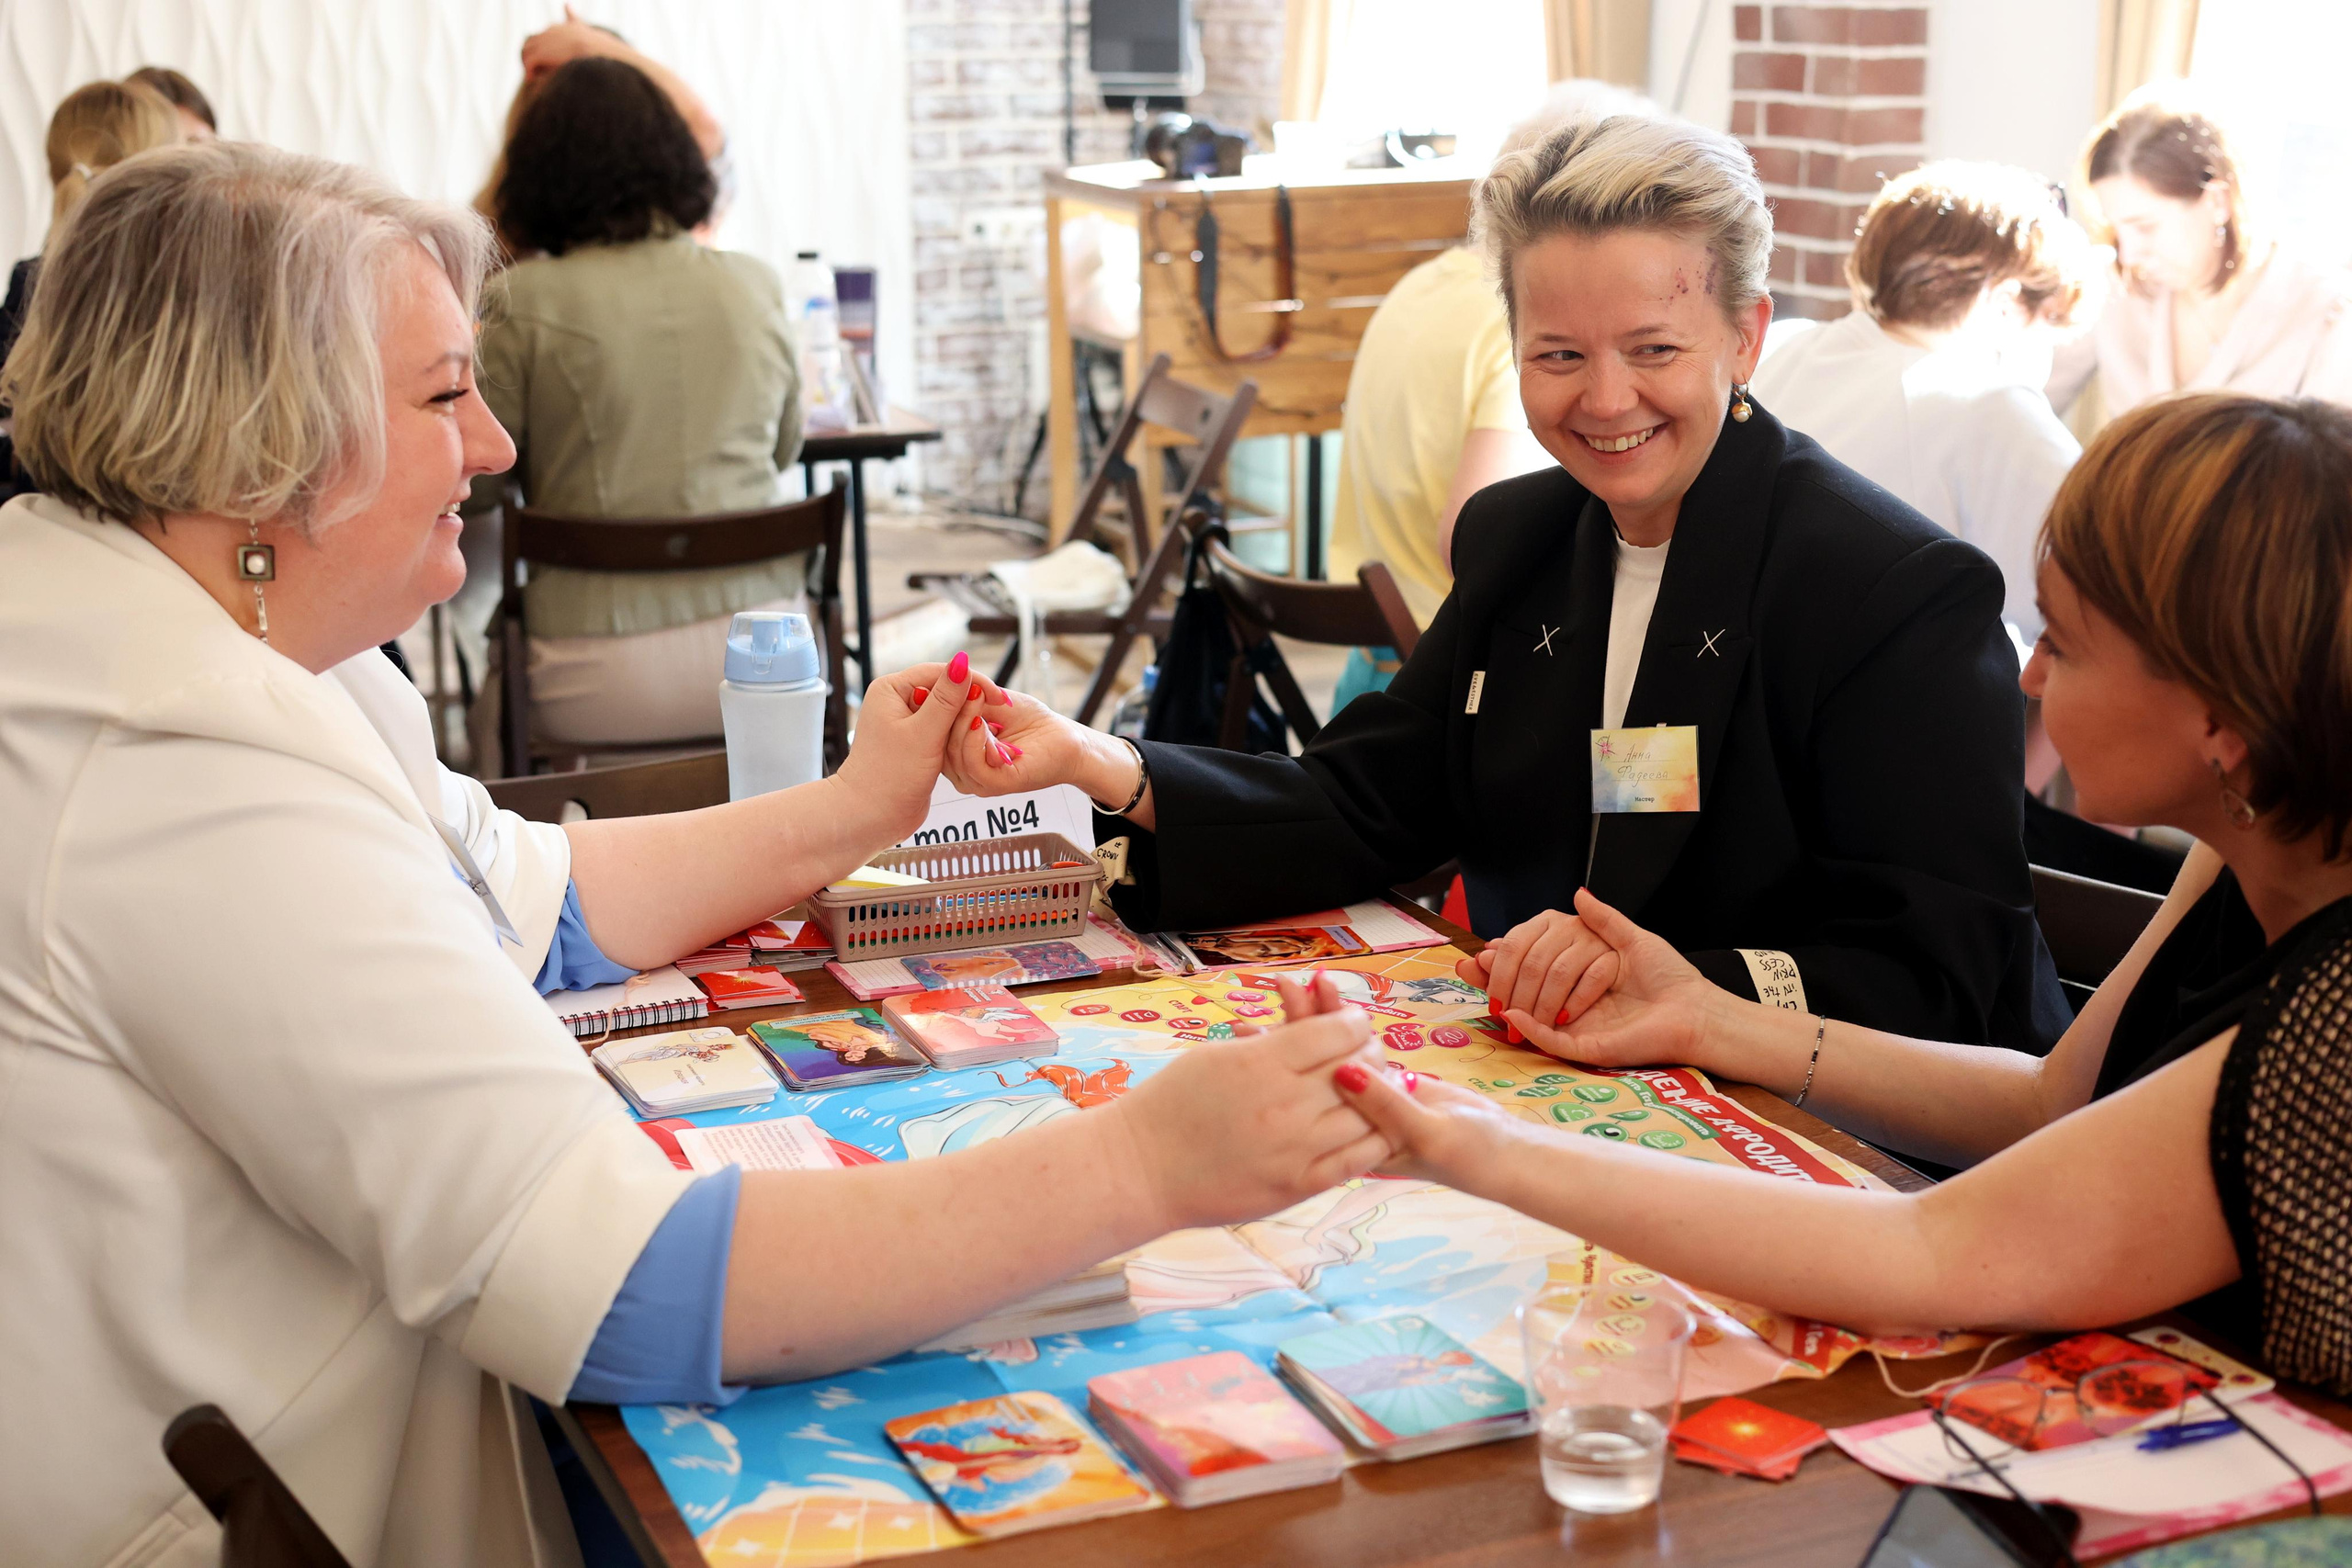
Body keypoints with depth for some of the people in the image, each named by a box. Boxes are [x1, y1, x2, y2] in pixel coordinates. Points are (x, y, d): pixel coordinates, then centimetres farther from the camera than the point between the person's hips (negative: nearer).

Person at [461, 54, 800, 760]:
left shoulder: (523, 304, -8)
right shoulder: (755, 286, 3)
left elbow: (472, 485, -1)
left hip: (599, 687, -4)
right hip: (760, 673, 4)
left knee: (490, 725, 27)